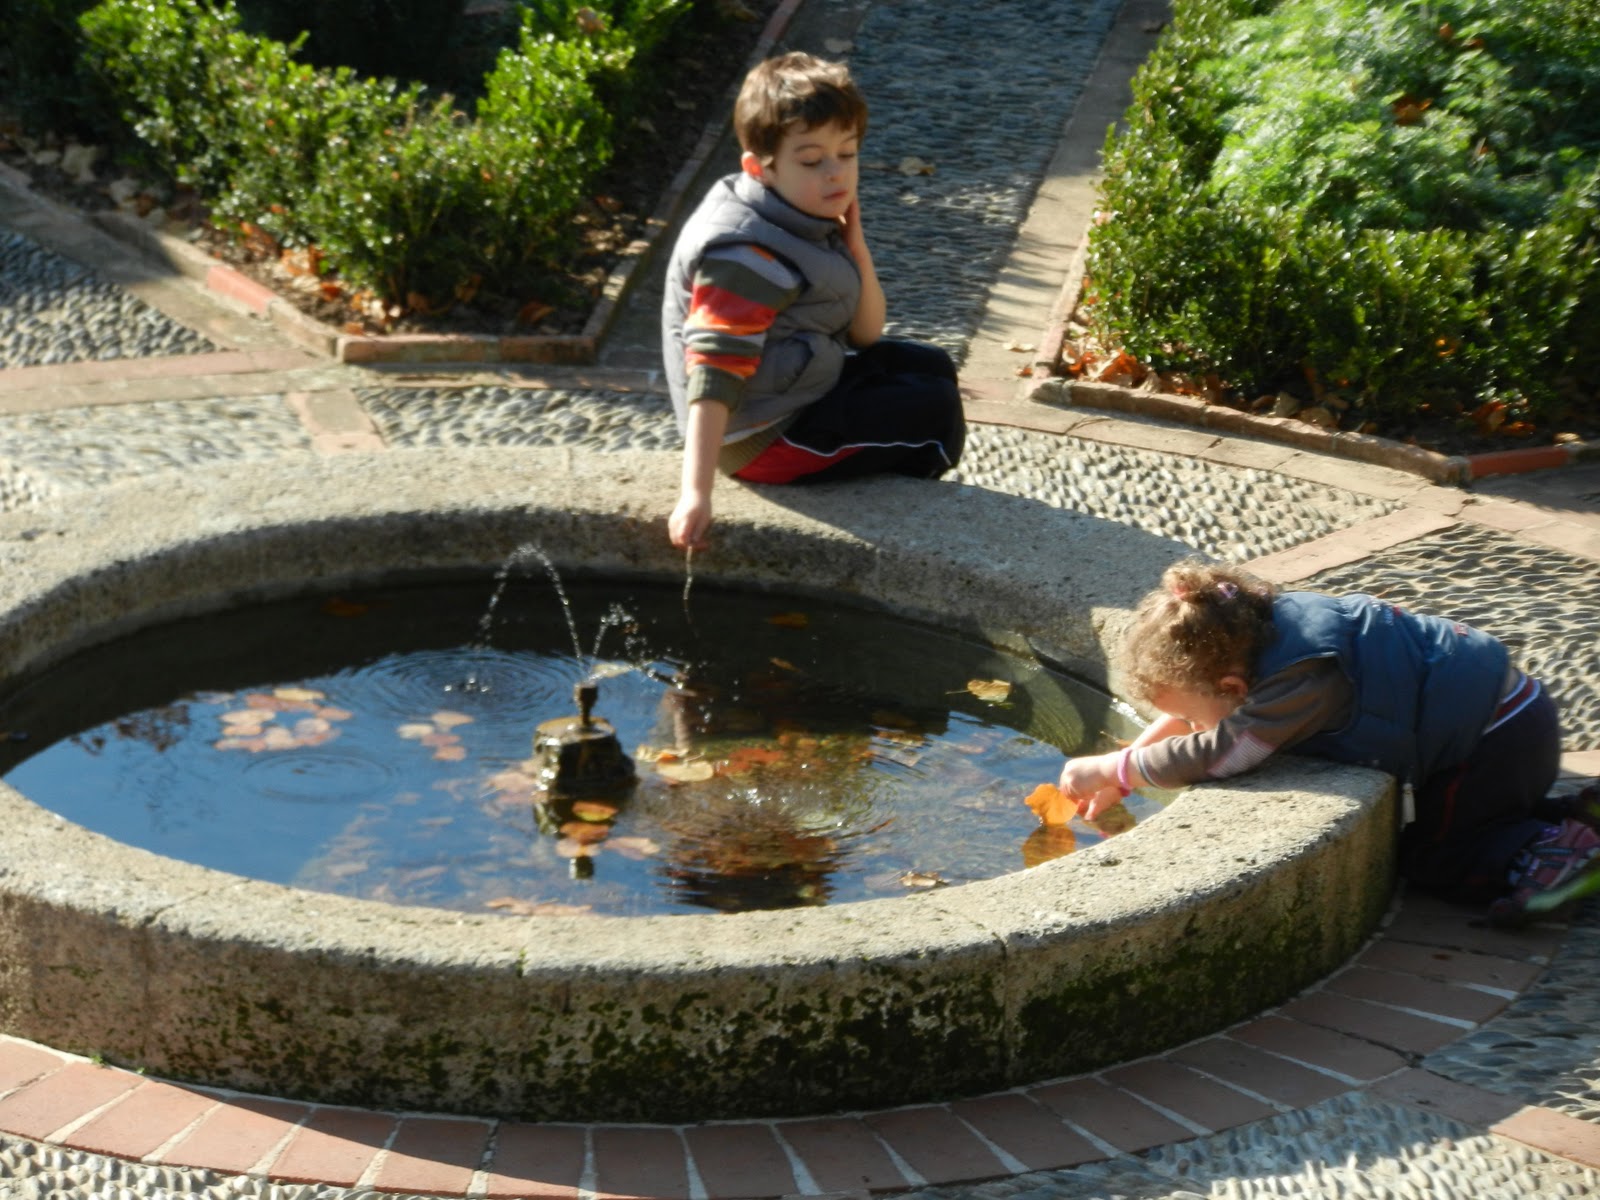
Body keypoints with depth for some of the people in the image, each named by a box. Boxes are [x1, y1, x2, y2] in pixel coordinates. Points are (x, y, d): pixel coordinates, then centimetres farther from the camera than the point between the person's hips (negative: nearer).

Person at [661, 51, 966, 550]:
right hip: (764, 438, -10)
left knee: (931, 368, 19)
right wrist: (696, 494, -40)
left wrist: (857, 252, -8)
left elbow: (866, 334, 9)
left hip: (802, 390, 10)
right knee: (935, 410, -7)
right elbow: (713, 377, -33)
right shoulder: (748, 257, -26)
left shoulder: (810, 222, 3)